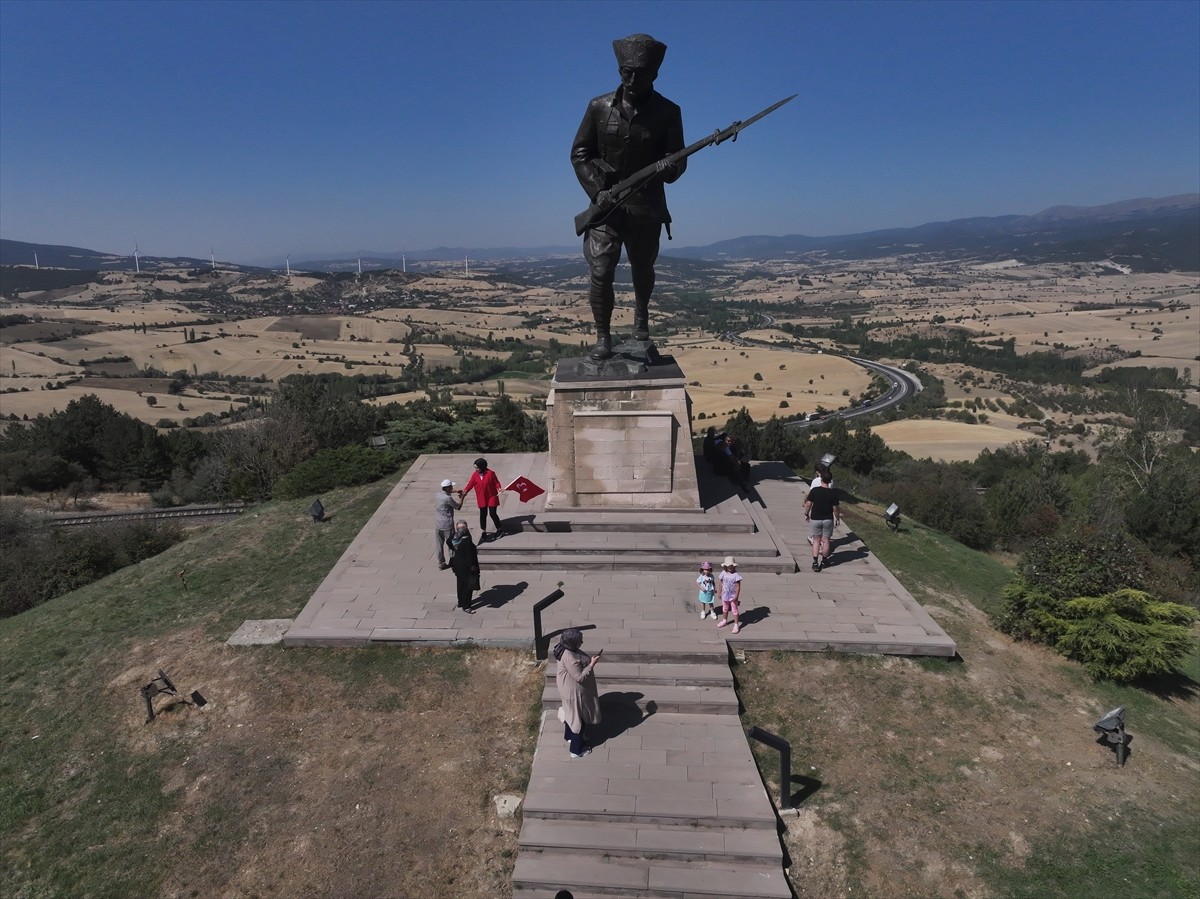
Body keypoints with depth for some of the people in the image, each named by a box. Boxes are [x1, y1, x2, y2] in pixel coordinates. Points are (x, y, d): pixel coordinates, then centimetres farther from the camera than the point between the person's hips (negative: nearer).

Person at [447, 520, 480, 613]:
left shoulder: (454, 538, -8)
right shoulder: (466, 540, -28)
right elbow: (469, 554, -23)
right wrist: (472, 565, -15)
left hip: (457, 564, 8)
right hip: (466, 566, -8)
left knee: (460, 584, 23)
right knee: (468, 586, 4)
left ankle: (461, 602, 38)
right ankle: (466, 606, 11)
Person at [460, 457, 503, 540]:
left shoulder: (490, 473, -15)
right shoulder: (475, 475, -6)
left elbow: (496, 482, -9)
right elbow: (470, 484, -10)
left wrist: (499, 488, -27)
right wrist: (464, 491, -23)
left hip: (492, 497, -4)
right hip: (481, 498, 4)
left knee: (493, 514, -4)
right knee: (483, 515, 9)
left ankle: (499, 529, 20)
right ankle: (483, 533, 22)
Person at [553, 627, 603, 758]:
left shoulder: (566, 649, -7)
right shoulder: (569, 658, -37)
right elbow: (580, 677, -30)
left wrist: (590, 659, 4)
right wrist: (592, 664, -27)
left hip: (570, 688, 9)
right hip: (575, 692, -9)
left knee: (572, 714, 30)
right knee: (578, 719, 10)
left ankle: (570, 736, 53)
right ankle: (576, 750, 27)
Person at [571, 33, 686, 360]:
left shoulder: (667, 112, -3)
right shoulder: (600, 107, -1)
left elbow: (677, 160, -4)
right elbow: (579, 153, 2)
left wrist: (669, 168, -28)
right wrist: (597, 190, -12)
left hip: (647, 207, 1)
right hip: (606, 204, 0)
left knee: (643, 270, 15)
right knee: (600, 272, -12)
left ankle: (641, 315, 43)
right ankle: (602, 338, 0)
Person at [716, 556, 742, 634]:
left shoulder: (736, 575, -20)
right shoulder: (723, 573, -8)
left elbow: (738, 586, -18)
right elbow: (721, 584, 2)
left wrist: (736, 596, -20)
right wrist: (720, 593, 6)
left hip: (733, 596, -4)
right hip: (725, 595, 5)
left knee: (734, 610, 5)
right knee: (725, 609, 23)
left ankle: (736, 625, 16)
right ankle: (724, 621, 44)